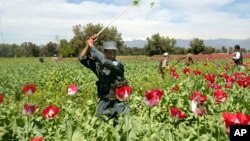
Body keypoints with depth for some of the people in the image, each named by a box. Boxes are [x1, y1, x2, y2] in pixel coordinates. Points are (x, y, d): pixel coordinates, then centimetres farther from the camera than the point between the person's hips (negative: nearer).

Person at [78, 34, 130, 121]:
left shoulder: (118, 65, -11)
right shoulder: (98, 65, 2)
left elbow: (105, 62, -27)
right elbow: (82, 59, 3)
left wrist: (92, 46, -19)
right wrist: (88, 45, -10)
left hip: (118, 102, -3)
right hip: (104, 102, 3)